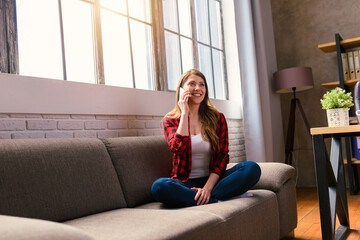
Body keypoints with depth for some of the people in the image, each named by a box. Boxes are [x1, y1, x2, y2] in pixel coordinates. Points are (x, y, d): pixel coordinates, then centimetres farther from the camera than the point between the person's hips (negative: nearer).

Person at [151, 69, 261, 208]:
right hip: (185, 183, -1)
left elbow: (222, 155, -1)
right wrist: (184, 113, -11)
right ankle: (217, 201, -25)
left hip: (212, 179, 1)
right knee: (159, 186, -34)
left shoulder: (217, 118, 7)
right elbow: (178, 148, -16)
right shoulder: (170, 120, 4)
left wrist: (208, 187, -16)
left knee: (252, 168, -23)